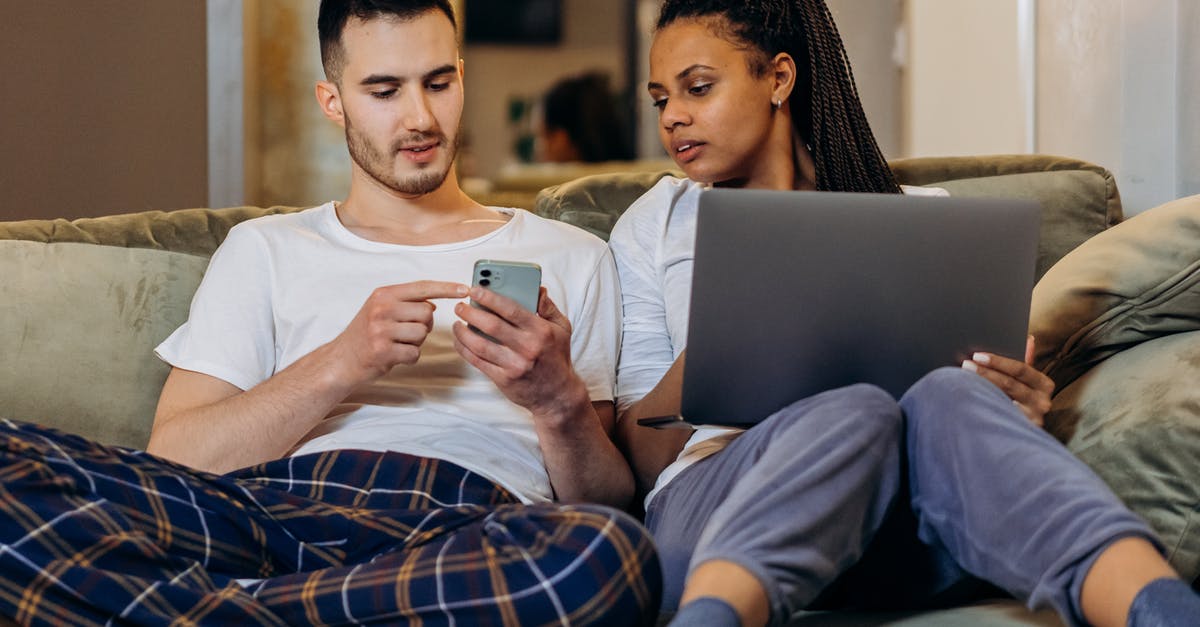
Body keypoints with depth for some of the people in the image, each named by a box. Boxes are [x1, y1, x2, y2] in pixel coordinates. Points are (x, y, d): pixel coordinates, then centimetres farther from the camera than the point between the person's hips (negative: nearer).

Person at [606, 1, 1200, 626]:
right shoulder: (654, 227, 22)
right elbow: (639, 458, 13)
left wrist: (1019, 406, -7)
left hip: (899, 539, 1)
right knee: (853, 413, -35)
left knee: (949, 396, -34)